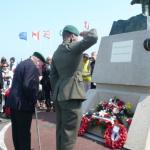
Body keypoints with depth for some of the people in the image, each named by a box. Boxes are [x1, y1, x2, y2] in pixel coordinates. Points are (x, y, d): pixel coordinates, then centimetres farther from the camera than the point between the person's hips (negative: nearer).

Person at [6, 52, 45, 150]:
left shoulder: (22, 64, 17)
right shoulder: (32, 67, -14)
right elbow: (29, 86, -25)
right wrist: (33, 100, -12)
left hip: (14, 101, 10)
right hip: (23, 104, -10)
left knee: (17, 131, 17)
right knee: (24, 132, -1)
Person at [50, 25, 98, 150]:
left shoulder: (56, 52, 16)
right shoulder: (73, 47, -9)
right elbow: (93, 38, -20)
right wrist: (85, 33, 0)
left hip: (59, 96, 9)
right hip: (71, 95, -9)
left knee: (61, 130, 17)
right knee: (69, 133, -2)